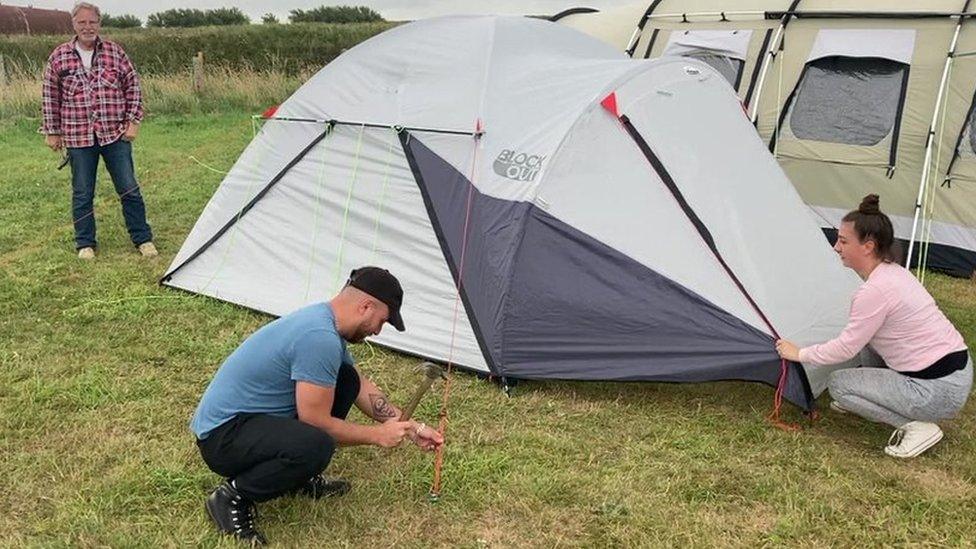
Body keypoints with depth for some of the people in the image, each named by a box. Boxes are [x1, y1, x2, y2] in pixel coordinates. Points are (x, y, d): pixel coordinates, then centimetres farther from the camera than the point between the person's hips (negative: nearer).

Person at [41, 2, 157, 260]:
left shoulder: (114, 52, 2)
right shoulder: (59, 56, 2)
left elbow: (132, 86, 5)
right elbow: (50, 96, 6)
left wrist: (133, 121, -1)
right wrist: (52, 131, 5)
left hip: (115, 134, 0)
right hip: (78, 137, 0)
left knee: (129, 189, 3)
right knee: (82, 194, 7)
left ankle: (143, 239, 15)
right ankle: (85, 244, 20)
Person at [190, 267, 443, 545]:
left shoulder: (324, 322, 5)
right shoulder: (320, 339, -26)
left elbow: (362, 387, 18)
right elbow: (316, 423, -21)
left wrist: (410, 427, 15)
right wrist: (377, 435, -9)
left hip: (251, 417, 10)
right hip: (222, 436, -10)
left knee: (347, 380, 4)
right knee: (315, 446, -35)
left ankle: (302, 478, 12)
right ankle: (232, 496, -9)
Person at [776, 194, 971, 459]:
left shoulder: (875, 290, -22)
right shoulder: (894, 272, 6)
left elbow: (845, 349, -15)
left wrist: (800, 354, -1)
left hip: (940, 392, -9)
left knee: (837, 384, -4)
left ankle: (918, 427, -3)